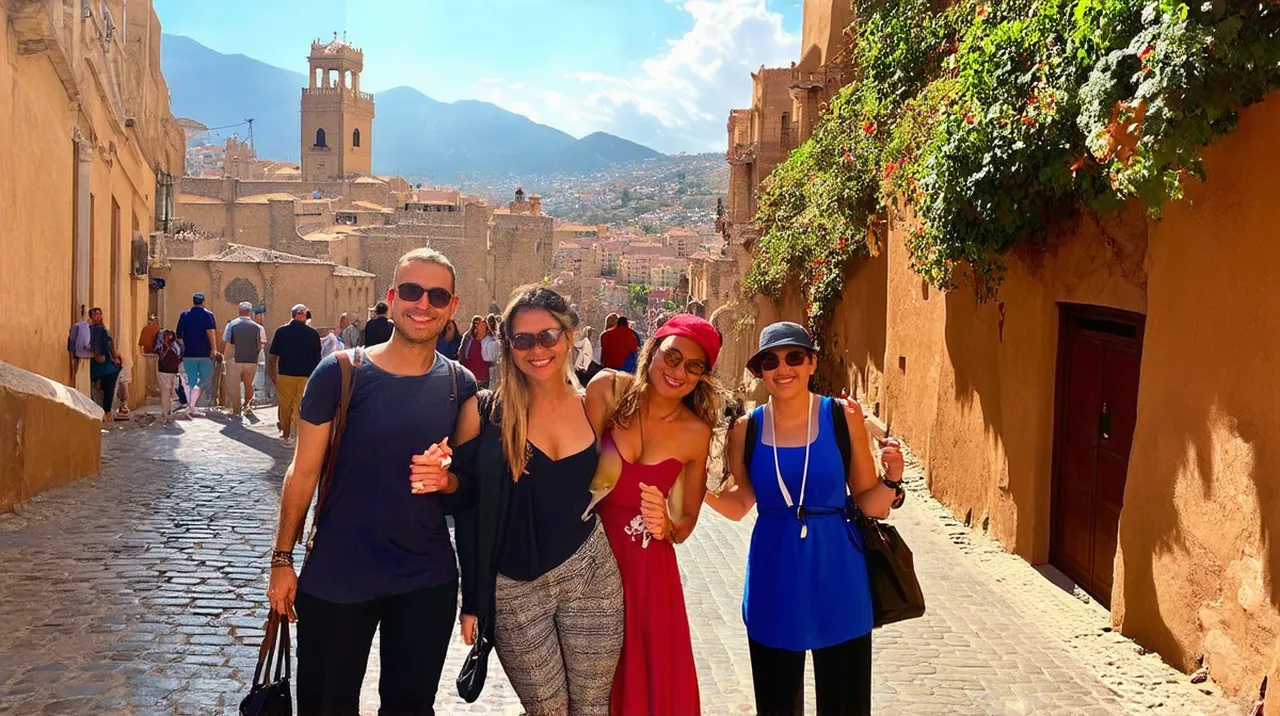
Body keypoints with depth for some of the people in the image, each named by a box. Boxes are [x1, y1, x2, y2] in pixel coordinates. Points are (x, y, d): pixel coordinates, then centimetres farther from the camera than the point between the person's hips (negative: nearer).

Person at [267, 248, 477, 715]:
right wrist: (282, 559, -3)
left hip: (427, 583, 2)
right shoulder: (340, 372, -9)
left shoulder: (460, 385, -1)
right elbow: (303, 472, -3)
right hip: (335, 578, -2)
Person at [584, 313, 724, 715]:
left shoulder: (697, 433, -2)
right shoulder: (608, 390, -6)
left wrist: (666, 527, -14)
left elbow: (686, 523, 5)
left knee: (646, 678, 10)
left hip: (645, 567, 1)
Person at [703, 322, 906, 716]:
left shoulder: (844, 416, -7)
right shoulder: (746, 429, -3)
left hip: (837, 577, -1)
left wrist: (891, 480, -21)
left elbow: (870, 505, -2)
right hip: (774, 583, 2)